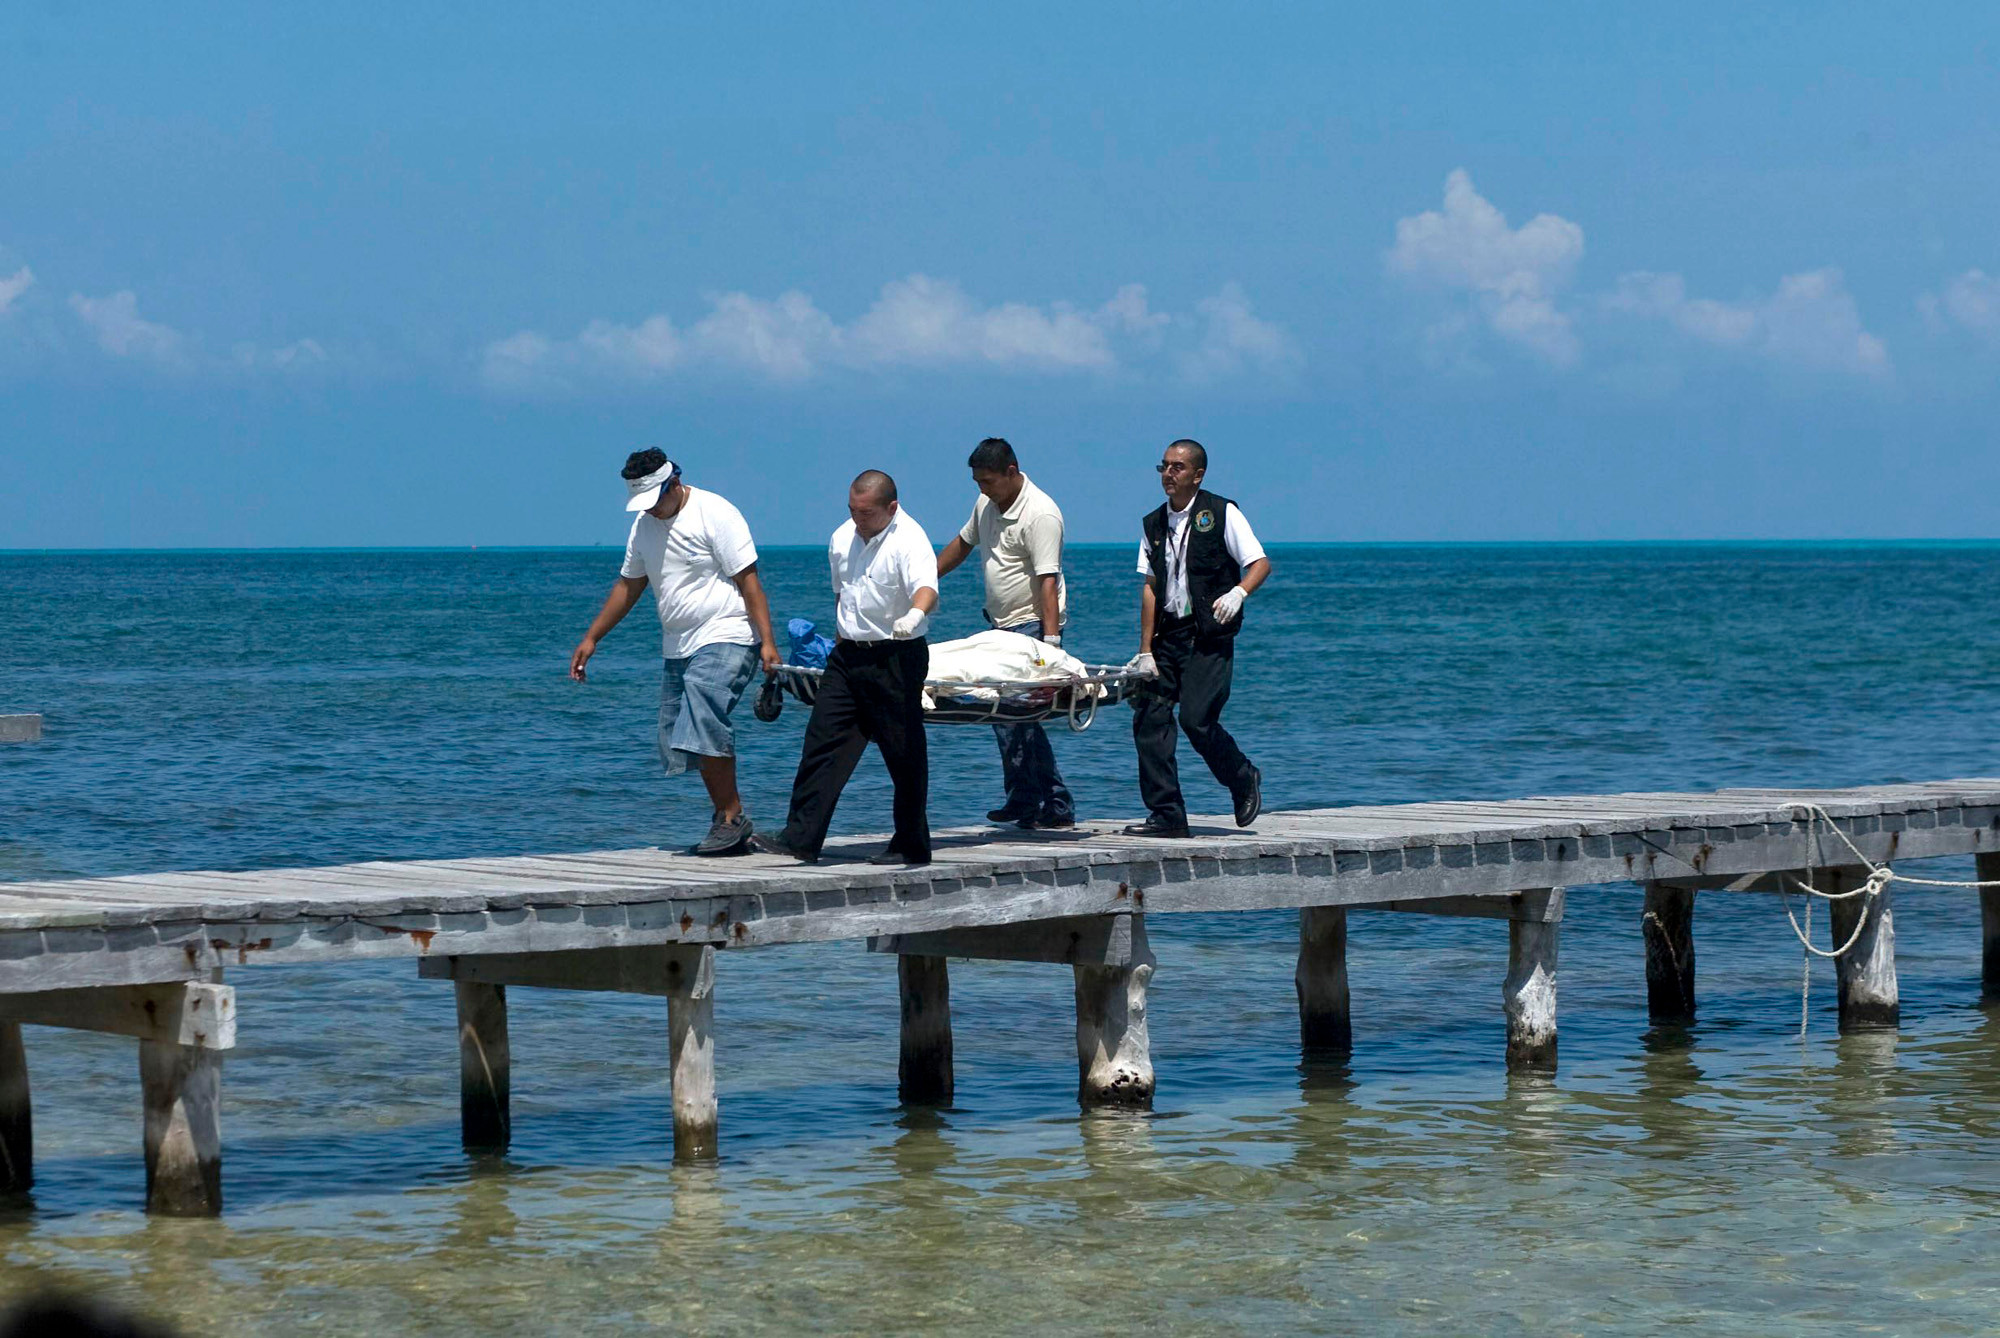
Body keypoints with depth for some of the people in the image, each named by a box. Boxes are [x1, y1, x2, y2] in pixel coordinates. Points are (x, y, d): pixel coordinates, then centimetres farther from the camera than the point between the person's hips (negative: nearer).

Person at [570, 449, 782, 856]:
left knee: (704, 722, -23)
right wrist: (590, 639, 21)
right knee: (685, 740, 3)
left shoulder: (714, 514, -9)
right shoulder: (643, 525, 13)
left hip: (724, 640, -8)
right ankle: (729, 829, 9)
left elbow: (748, 580, -12)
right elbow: (628, 586, 23)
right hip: (678, 649, 8)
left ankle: (732, 816, -15)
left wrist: (767, 642, -18)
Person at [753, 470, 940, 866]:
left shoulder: (909, 541, -15)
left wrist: (914, 614, -55)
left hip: (895, 659, -7)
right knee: (822, 743, 0)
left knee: (904, 755, 0)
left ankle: (911, 846, 10)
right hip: (848, 656, 7)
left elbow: (926, 588, -34)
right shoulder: (843, 538, 8)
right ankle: (801, 837, -1)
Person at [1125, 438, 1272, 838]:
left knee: (1197, 719, -16)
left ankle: (1245, 781, 11)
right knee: (1148, 717, -5)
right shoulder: (1154, 525, 14)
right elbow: (1149, 588, 12)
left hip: (1210, 636, -6)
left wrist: (1238, 592, -24)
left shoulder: (1222, 513, -1)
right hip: (1168, 635, 6)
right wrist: (1145, 651, 6)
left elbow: (1260, 563, -4)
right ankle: (1166, 815, 1)